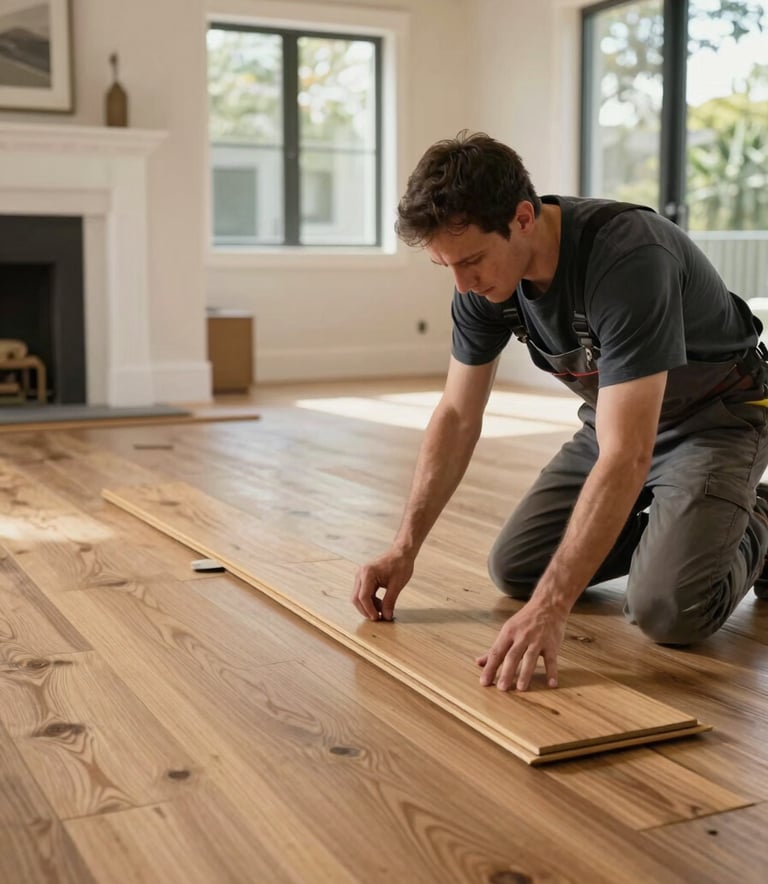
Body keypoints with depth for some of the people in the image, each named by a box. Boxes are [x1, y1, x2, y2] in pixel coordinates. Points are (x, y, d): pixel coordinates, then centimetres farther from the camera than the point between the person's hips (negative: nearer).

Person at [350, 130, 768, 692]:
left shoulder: (627, 259, -38)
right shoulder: (483, 276, -15)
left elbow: (625, 456, -42)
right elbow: (457, 416, -6)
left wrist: (551, 606, -45)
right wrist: (405, 549, -11)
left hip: (717, 417, -6)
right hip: (618, 416, 7)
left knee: (668, 610, -25)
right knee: (514, 568, 0)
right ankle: (668, 523, 19)